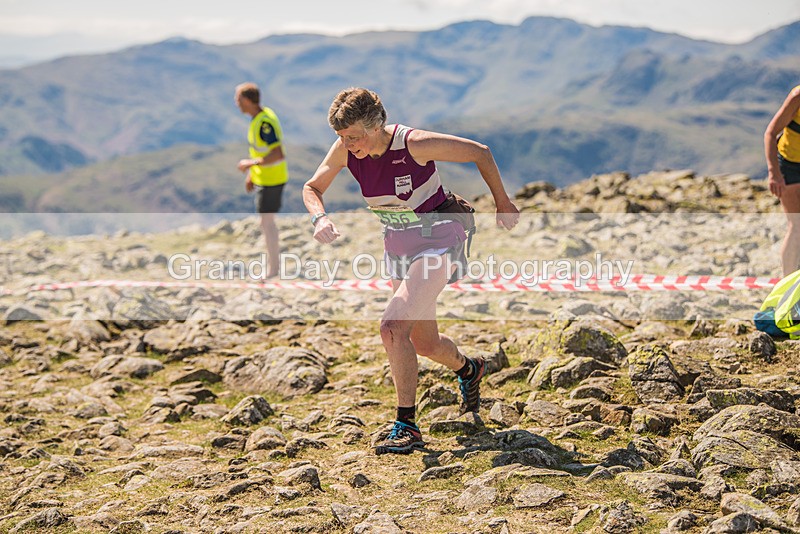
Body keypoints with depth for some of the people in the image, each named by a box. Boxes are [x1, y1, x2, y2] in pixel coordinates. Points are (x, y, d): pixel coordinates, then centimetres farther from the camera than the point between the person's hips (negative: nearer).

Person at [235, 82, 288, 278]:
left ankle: (273, 270, 3)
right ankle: (274, 263, 26)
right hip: (263, 178, 10)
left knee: (267, 221, -3)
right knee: (267, 220, 16)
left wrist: (251, 163, -21)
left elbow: (277, 154, -28)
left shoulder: (264, 122, -23)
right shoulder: (260, 117, 7)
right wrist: (251, 174, 20)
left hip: (270, 180, -10)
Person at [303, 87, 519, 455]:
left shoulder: (414, 144, -25)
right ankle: (468, 370, 50)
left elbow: (480, 153, -13)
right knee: (424, 344, 17)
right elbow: (312, 187, 3)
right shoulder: (345, 149, -10)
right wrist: (320, 218, -20)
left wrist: (502, 202, -1)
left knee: (393, 327, -23)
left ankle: (407, 426, -14)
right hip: (398, 244, 7)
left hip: (437, 241, -7)